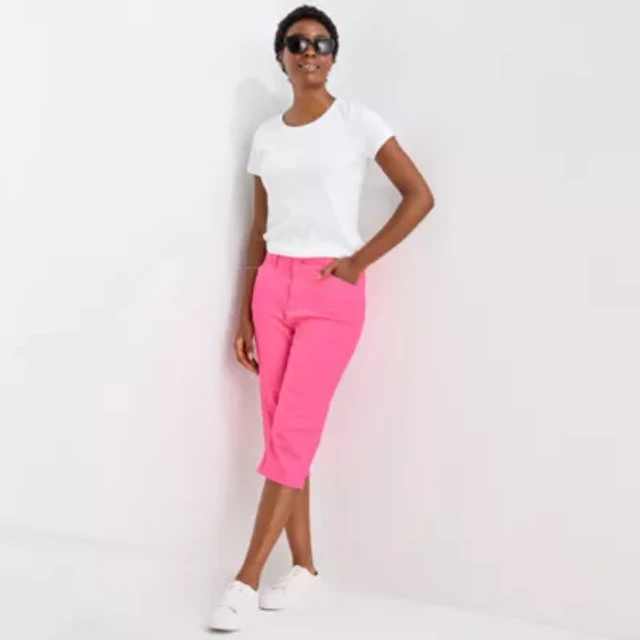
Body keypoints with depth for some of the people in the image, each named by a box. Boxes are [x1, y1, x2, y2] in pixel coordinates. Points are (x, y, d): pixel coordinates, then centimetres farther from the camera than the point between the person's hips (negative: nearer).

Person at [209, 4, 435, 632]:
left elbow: (419, 196, -4)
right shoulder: (266, 135, 11)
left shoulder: (357, 121, -2)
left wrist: (359, 261, -8)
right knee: (283, 430, 4)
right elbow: (258, 230, 14)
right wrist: (245, 314, 11)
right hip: (274, 287, 5)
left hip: (331, 291, -5)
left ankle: (247, 579, -4)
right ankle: (302, 564, 16)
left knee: (292, 431, -9)